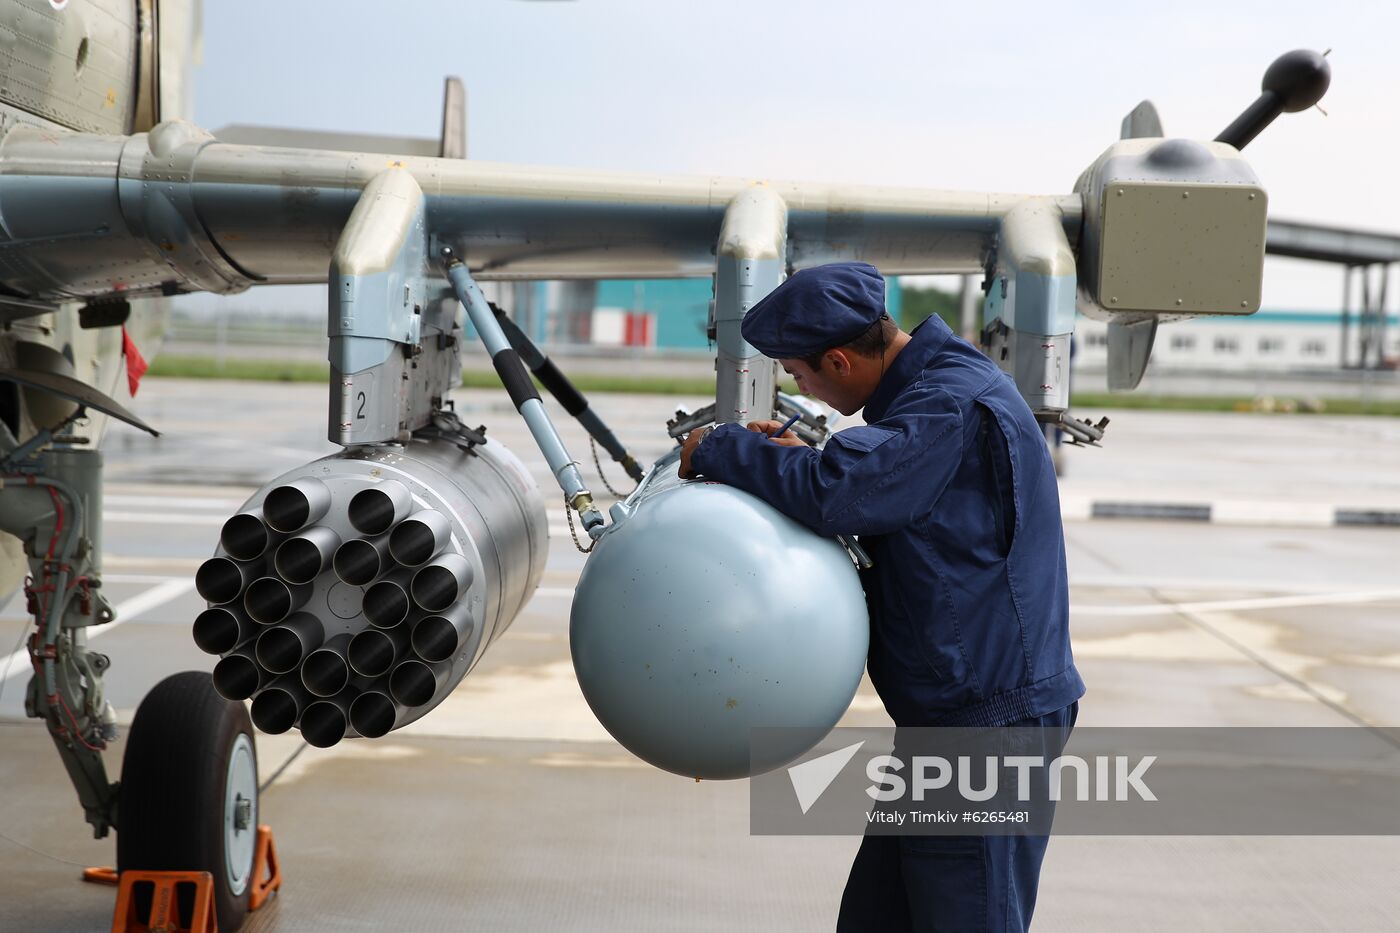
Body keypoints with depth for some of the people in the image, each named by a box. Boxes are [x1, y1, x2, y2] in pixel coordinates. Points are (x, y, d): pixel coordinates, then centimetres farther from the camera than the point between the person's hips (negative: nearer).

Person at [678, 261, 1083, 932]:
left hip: (991, 721, -10)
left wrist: (721, 450, -16)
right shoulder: (936, 386, 14)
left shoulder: (953, 406, -19)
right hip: (948, 716, 10)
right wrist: (800, 459, 7)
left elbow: (838, 492, -32)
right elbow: (879, 495, 24)